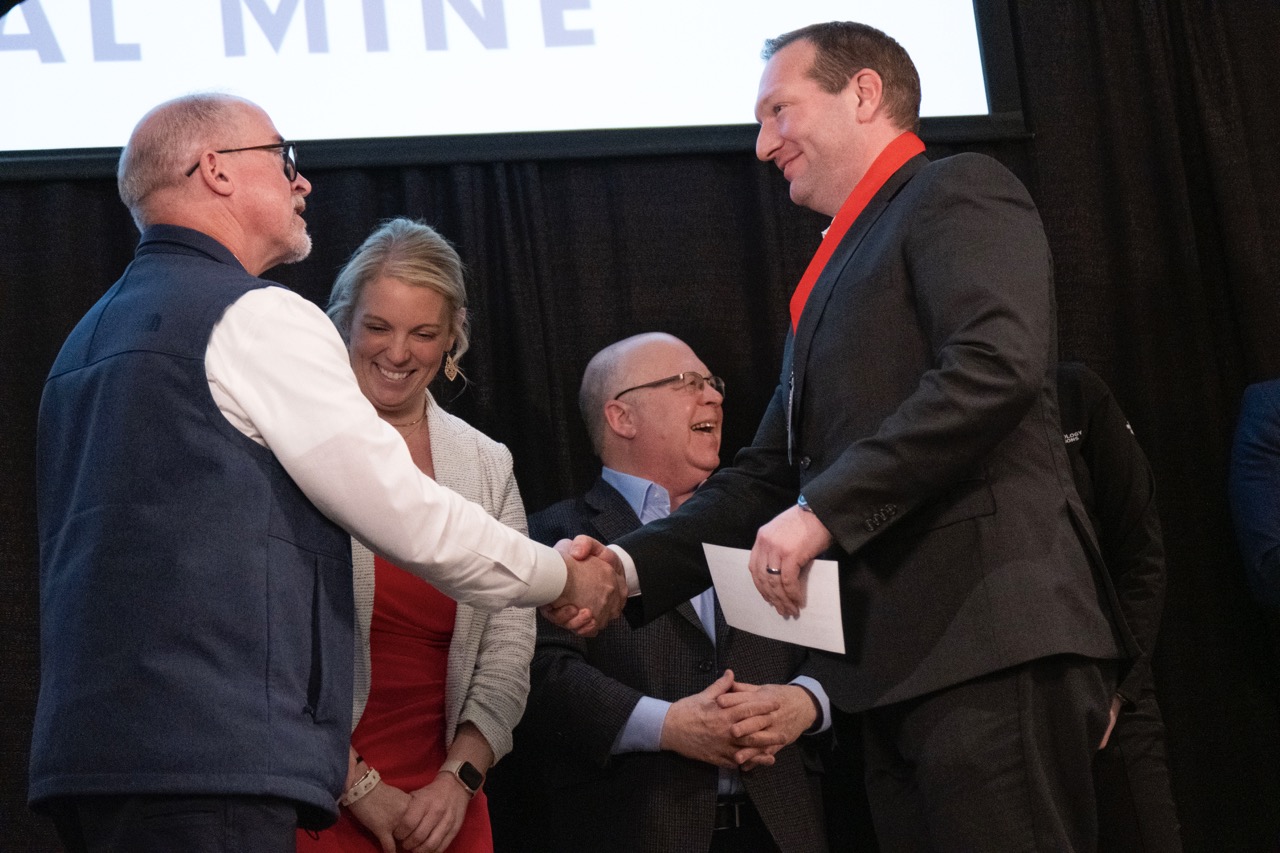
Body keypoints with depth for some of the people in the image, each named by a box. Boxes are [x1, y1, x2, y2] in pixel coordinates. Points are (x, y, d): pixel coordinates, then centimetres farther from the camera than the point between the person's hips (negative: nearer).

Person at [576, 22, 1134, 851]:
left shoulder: (959, 192, 1)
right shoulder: (837, 272, 27)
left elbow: (998, 364, -17)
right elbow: (770, 476, 23)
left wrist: (825, 510, -16)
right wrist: (631, 567, 8)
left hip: (992, 639, -8)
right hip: (895, 661, 8)